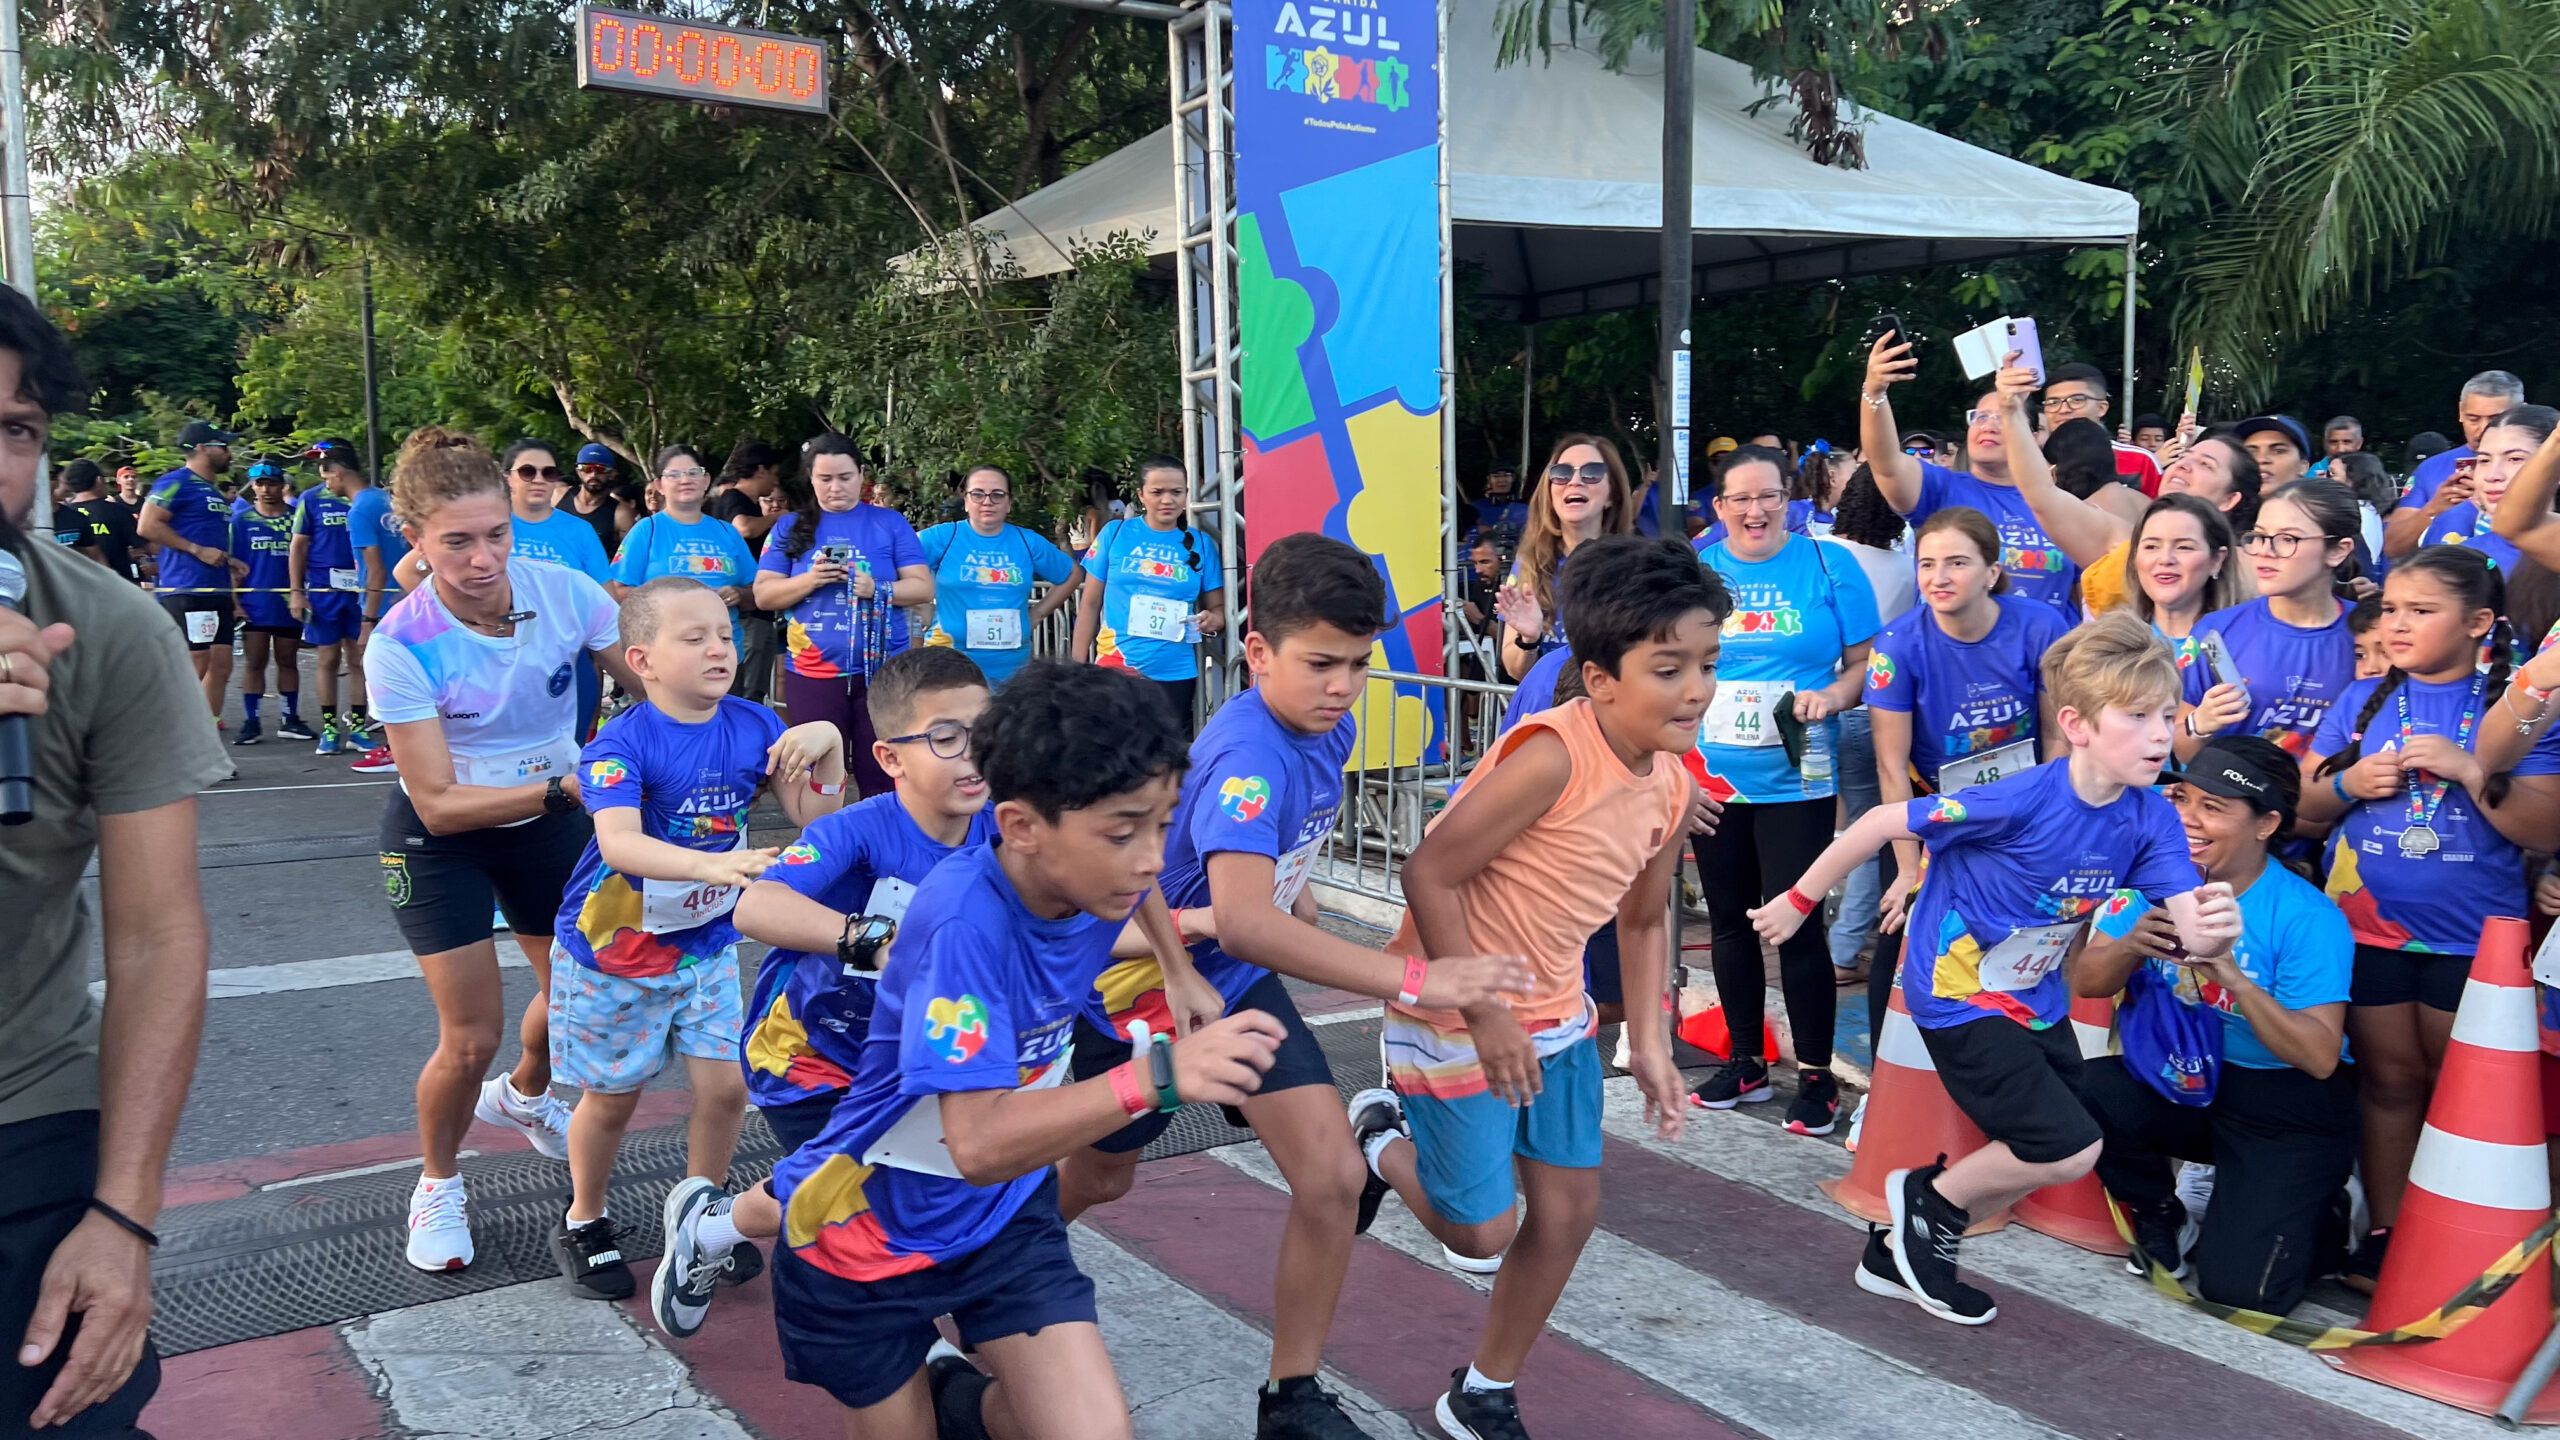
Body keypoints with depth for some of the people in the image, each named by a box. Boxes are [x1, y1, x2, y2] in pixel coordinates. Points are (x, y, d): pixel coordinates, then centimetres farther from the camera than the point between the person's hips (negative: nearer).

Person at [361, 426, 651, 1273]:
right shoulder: (401, 645, -29)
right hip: (440, 840, -3)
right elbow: (438, 805, -27)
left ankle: (522, 1095, 46)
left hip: (551, 818, 3)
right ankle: (438, 1185, 24)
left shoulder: (565, 592, -22)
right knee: (472, 1035, -6)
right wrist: (564, 788, -37)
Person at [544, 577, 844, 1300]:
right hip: (613, 950, -4)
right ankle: (583, 1224, 38)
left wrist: (827, 743, -23)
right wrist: (711, 865, -55)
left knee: (726, 1086, 2)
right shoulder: (622, 744, -23)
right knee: (611, 1099, 12)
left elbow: (813, 816, -5)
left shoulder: (753, 725, -6)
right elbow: (621, 842, -39)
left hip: (706, 946, 4)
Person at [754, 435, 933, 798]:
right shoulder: (790, 527, 7)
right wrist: (810, 580, -14)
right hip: (813, 674, 1)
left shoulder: (890, 523, 4)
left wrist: (876, 589, -18)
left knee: (883, 777, 1)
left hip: (882, 671, -1)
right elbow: (763, 594, 3)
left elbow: (923, 588, 0)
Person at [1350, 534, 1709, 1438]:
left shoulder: (1671, 783, -2)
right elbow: (1430, 874, -26)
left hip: (1552, 1012, 8)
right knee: (1481, 1229, 1)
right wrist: (1485, 1017, -22)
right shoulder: (1552, 755, -29)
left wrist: (1648, 1042, 8)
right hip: (1455, 1013, -8)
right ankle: (1382, 1139, 32)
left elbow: (1643, 918, 13)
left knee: (1570, 1208, 11)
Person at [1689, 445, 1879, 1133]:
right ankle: (1746, 1062, 27)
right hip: (1713, 776, 4)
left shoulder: (1828, 566, -1)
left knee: (1795, 922, -6)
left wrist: (1833, 695, -18)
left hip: (1796, 779, -3)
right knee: (1729, 919, 12)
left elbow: (1866, 661, 2)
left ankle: (1816, 1074, 10)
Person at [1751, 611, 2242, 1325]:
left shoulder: (2150, 817, -10)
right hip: (1959, 997, -8)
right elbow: (1884, 822, -22)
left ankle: (1899, 1253, 33)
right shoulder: (2023, 800, -29)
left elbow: (2189, 923, -18)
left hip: (2035, 999, 8)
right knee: (2070, 1150, -11)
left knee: (2042, 1158, 16)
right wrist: (1799, 901, -15)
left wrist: (2215, 929, -44)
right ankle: (1931, 1196, 15)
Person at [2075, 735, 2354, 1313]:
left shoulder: (2307, 917, -19)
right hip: (2183, 1082, 4)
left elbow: (2319, 1057, -24)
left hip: (2287, 1108, -4)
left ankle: (2317, 1213, 21)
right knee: (2083, 1089, -26)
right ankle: (2160, 1216, 5)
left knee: (2238, 1288, -14)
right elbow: (2085, 981, -7)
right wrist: (2132, 947, -29)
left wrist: (2233, 978, -37)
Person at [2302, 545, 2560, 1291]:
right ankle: (2384, 1234, 19)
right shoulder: (2363, 701, 4)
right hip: (2371, 928, 2)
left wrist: (2472, 771, -22)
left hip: (2470, 939, -2)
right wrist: (2348, 783, -13)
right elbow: (2302, 802, 7)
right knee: (2390, 1080, 10)